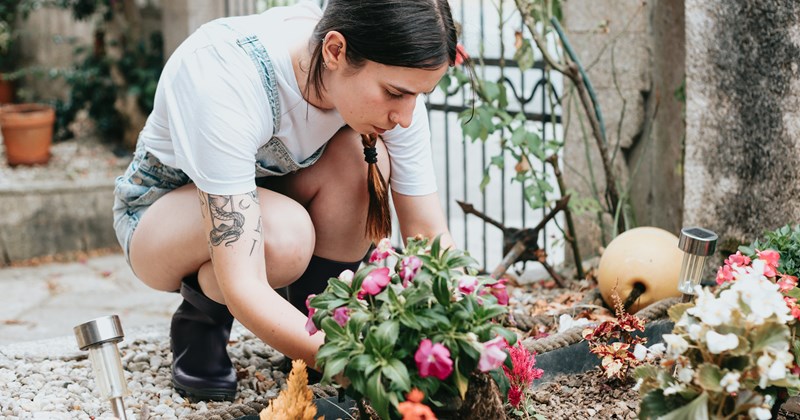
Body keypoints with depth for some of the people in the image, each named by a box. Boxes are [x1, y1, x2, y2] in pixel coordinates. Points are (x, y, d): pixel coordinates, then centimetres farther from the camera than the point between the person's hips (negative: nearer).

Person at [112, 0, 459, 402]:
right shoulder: (224, 79, -40)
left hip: (267, 187, 5)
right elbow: (243, 289, -42)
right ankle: (199, 323, -5)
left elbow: (431, 236, -18)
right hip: (160, 209, -4)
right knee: (284, 236, -36)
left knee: (360, 155, -27)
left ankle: (322, 323, -9)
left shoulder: (391, 77, -24)